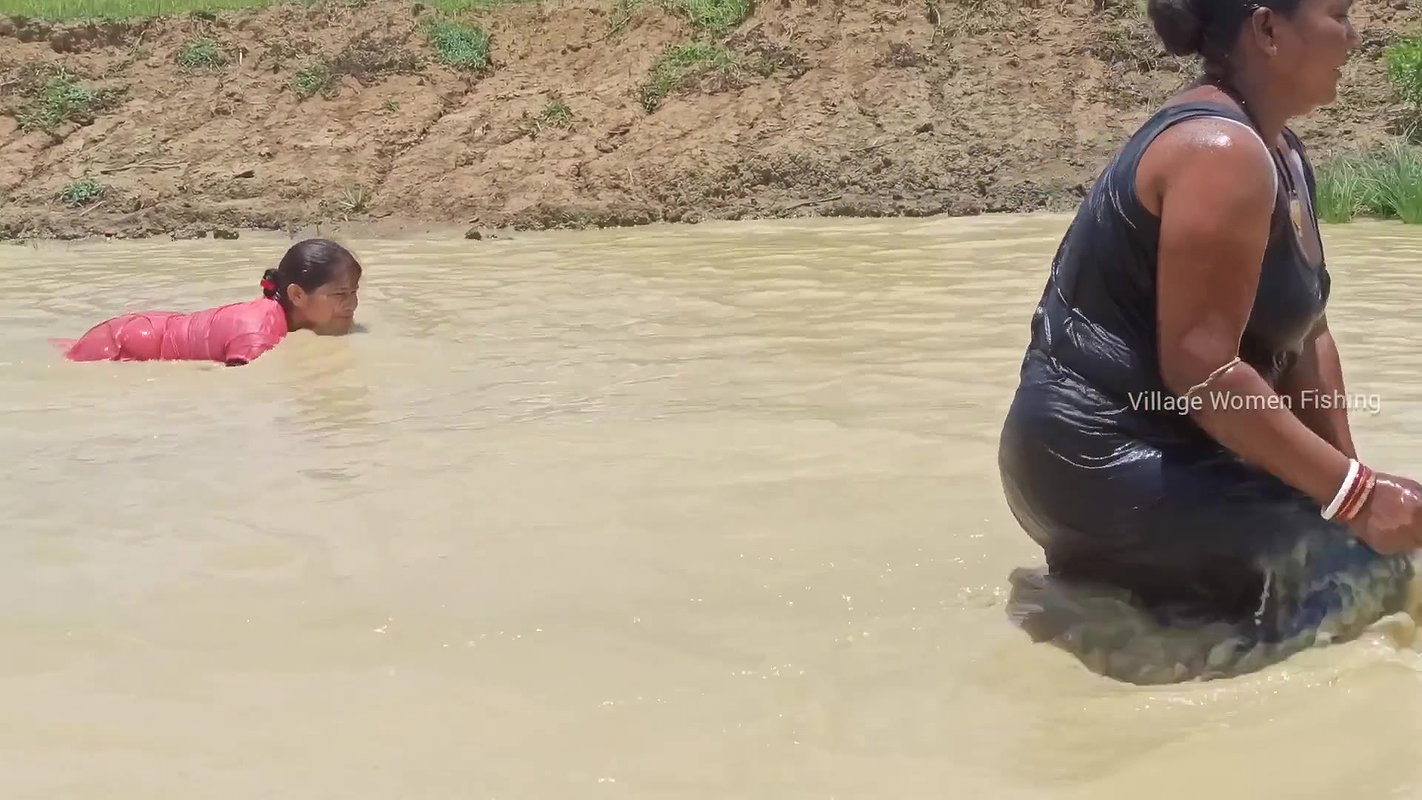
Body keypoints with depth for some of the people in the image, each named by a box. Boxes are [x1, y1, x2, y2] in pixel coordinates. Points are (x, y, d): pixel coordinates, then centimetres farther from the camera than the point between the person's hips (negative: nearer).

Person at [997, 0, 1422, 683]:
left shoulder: (1281, 156, 11)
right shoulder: (1221, 151, -21)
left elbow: (1306, 334, 11)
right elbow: (1199, 365, -27)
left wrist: (1347, 473, 2)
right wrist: (1354, 494, -24)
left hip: (1151, 454, 10)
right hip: (1100, 465, -10)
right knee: (1366, 561, -10)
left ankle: (1101, 595, 18)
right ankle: (1098, 624, -6)